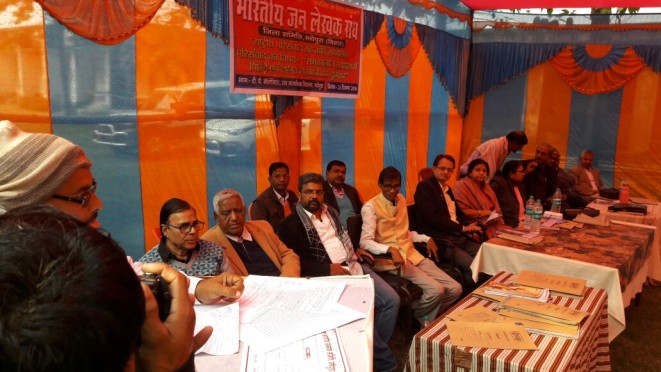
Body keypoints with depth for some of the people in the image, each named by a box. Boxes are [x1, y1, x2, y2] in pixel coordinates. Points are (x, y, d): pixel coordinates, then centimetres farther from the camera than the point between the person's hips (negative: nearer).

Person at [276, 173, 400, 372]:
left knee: (391, 299, -7)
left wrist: (354, 250, 15)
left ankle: (375, 352, 9)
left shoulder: (331, 212, 16)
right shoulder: (290, 224, -6)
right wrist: (328, 269, -19)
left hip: (354, 267, 7)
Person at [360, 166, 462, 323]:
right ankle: (419, 323, 6)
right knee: (436, 290, -22)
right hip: (392, 259, -7)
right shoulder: (370, 207, -10)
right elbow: (365, 242, -19)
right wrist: (391, 249, -33)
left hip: (412, 254, 7)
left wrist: (427, 239, 7)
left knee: (455, 289, -3)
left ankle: (428, 318, 18)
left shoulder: (401, 200, 13)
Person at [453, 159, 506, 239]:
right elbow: (462, 211, -15)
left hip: (494, 224, 8)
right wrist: (484, 213, -14)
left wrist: (496, 214, -5)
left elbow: (496, 207, 18)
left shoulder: (485, 186, 21)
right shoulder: (462, 186, -5)